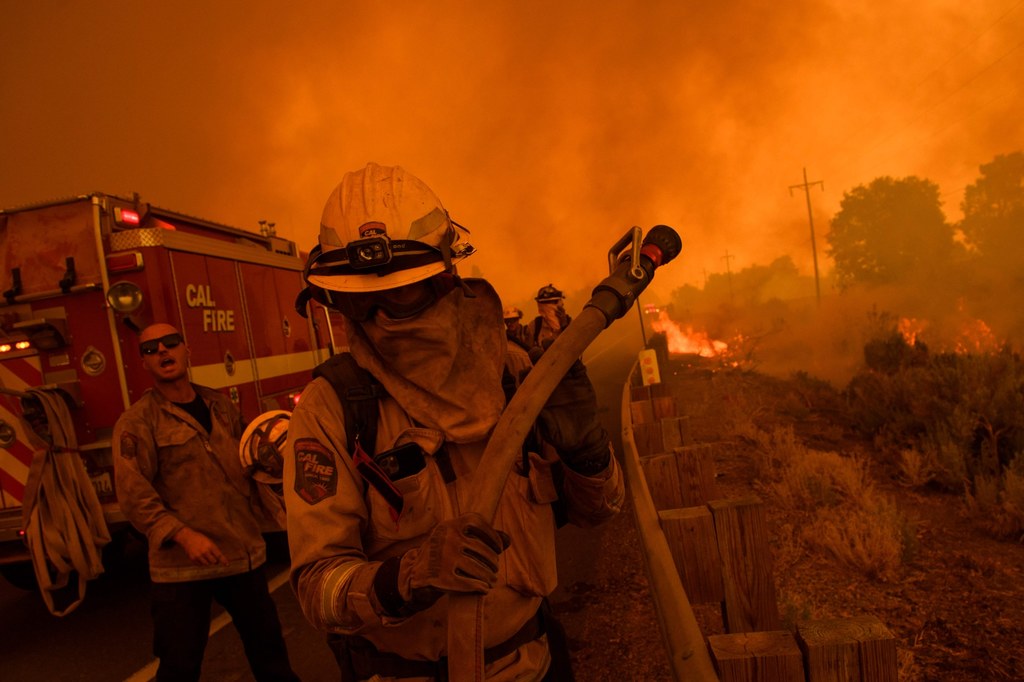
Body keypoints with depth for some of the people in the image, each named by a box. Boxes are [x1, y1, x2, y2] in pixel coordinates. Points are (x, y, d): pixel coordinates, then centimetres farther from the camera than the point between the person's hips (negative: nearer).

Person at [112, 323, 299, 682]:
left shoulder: (221, 404, 9)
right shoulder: (137, 422, -8)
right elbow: (134, 494, -14)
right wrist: (183, 535, -24)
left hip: (244, 554, 5)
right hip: (181, 566, -4)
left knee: (268, 645, 17)